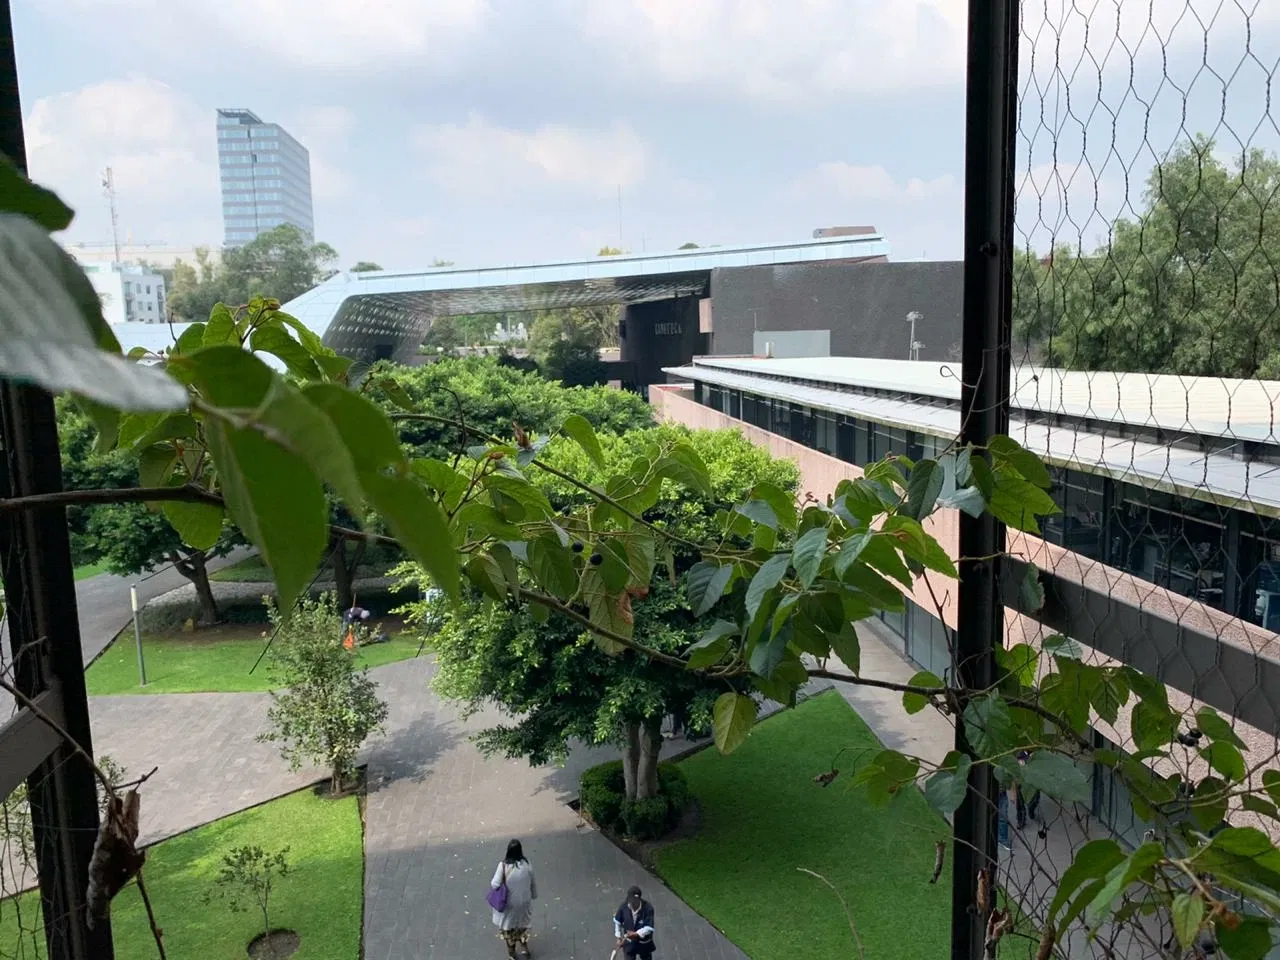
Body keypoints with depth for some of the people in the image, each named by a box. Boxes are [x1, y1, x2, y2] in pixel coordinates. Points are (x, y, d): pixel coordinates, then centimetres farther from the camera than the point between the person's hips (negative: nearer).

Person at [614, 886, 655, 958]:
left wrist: (636, 934, -35)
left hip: (644, 943, -1)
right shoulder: (624, 906, -20)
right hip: (629, 943, 1)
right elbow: (617, 922, -2)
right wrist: (618, 937, -1)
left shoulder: (648, 908, -29)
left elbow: (649, 927, -26)